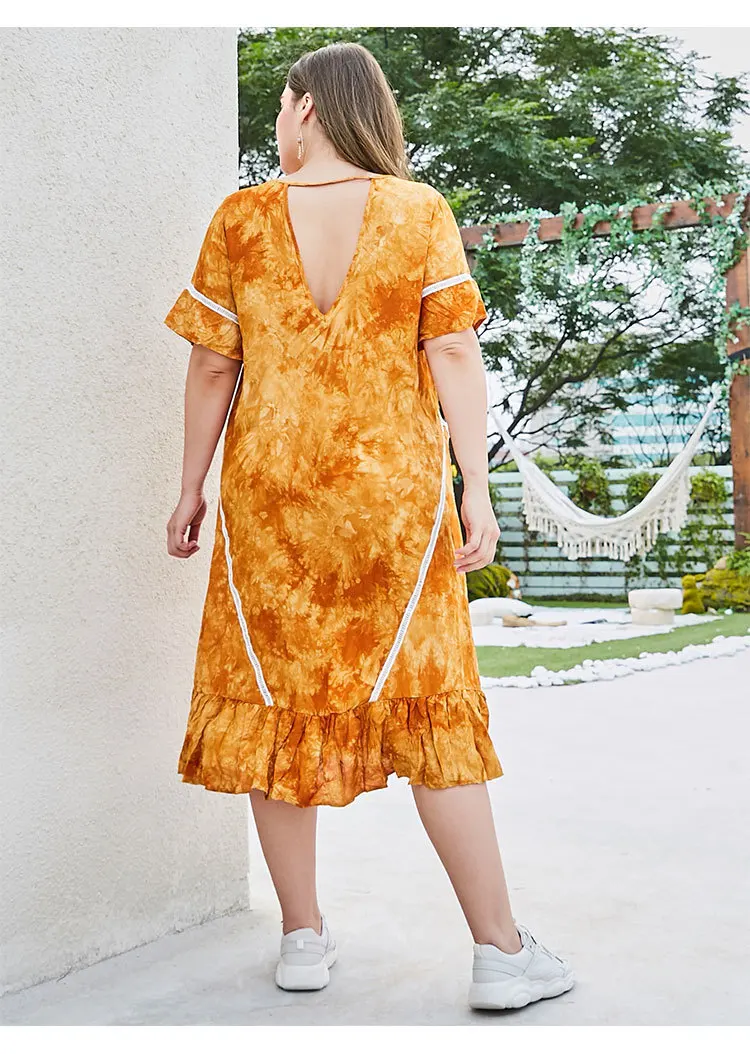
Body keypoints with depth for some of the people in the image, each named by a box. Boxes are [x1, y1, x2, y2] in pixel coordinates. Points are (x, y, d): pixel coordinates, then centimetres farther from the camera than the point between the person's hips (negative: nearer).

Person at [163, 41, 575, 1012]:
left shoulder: (240, 219, 2)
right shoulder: (420, 212, 1)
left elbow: (212, 367, 2)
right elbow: (454, 355, -6)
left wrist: (191, 489, 10)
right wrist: (477, 488, -3)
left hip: (269, 491, 1)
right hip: (394, 490, 0)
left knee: (277, 700, 10)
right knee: (427, 703, 4)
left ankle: (302, 937, 19)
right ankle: (502, 951, 7)